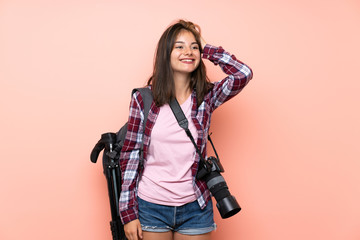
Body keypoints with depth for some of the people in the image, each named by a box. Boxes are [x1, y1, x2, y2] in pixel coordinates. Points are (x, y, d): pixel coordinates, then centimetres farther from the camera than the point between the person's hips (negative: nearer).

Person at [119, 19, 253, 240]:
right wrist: (128, 212, -4)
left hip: (195, 208, 1)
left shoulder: (206, 97, -1)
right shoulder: (143, 99, -5)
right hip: (151, 207, -1)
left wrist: (205, 47, -6)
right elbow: (130, 155, -2)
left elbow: (243, 74, -17)